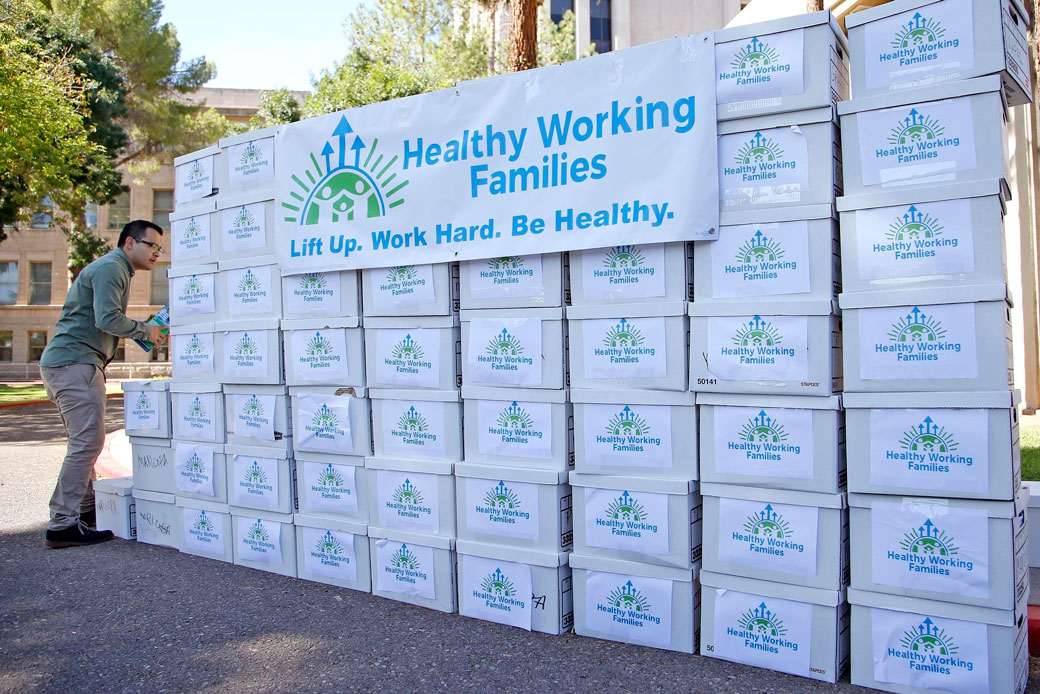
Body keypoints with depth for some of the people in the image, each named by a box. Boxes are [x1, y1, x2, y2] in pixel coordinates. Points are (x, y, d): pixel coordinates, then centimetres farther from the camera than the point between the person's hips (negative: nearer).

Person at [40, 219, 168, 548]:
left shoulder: (115, 270, 25)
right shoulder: (110, 267, -9)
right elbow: (108, 319, -21)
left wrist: (140, 332, 15)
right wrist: (146, 331, -7)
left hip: (62, 364, 11)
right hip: (75, 363, -11)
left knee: (84, 442, 16)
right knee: (87, 442, -11)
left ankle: (85, 510, 26)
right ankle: (63, 526, -9)